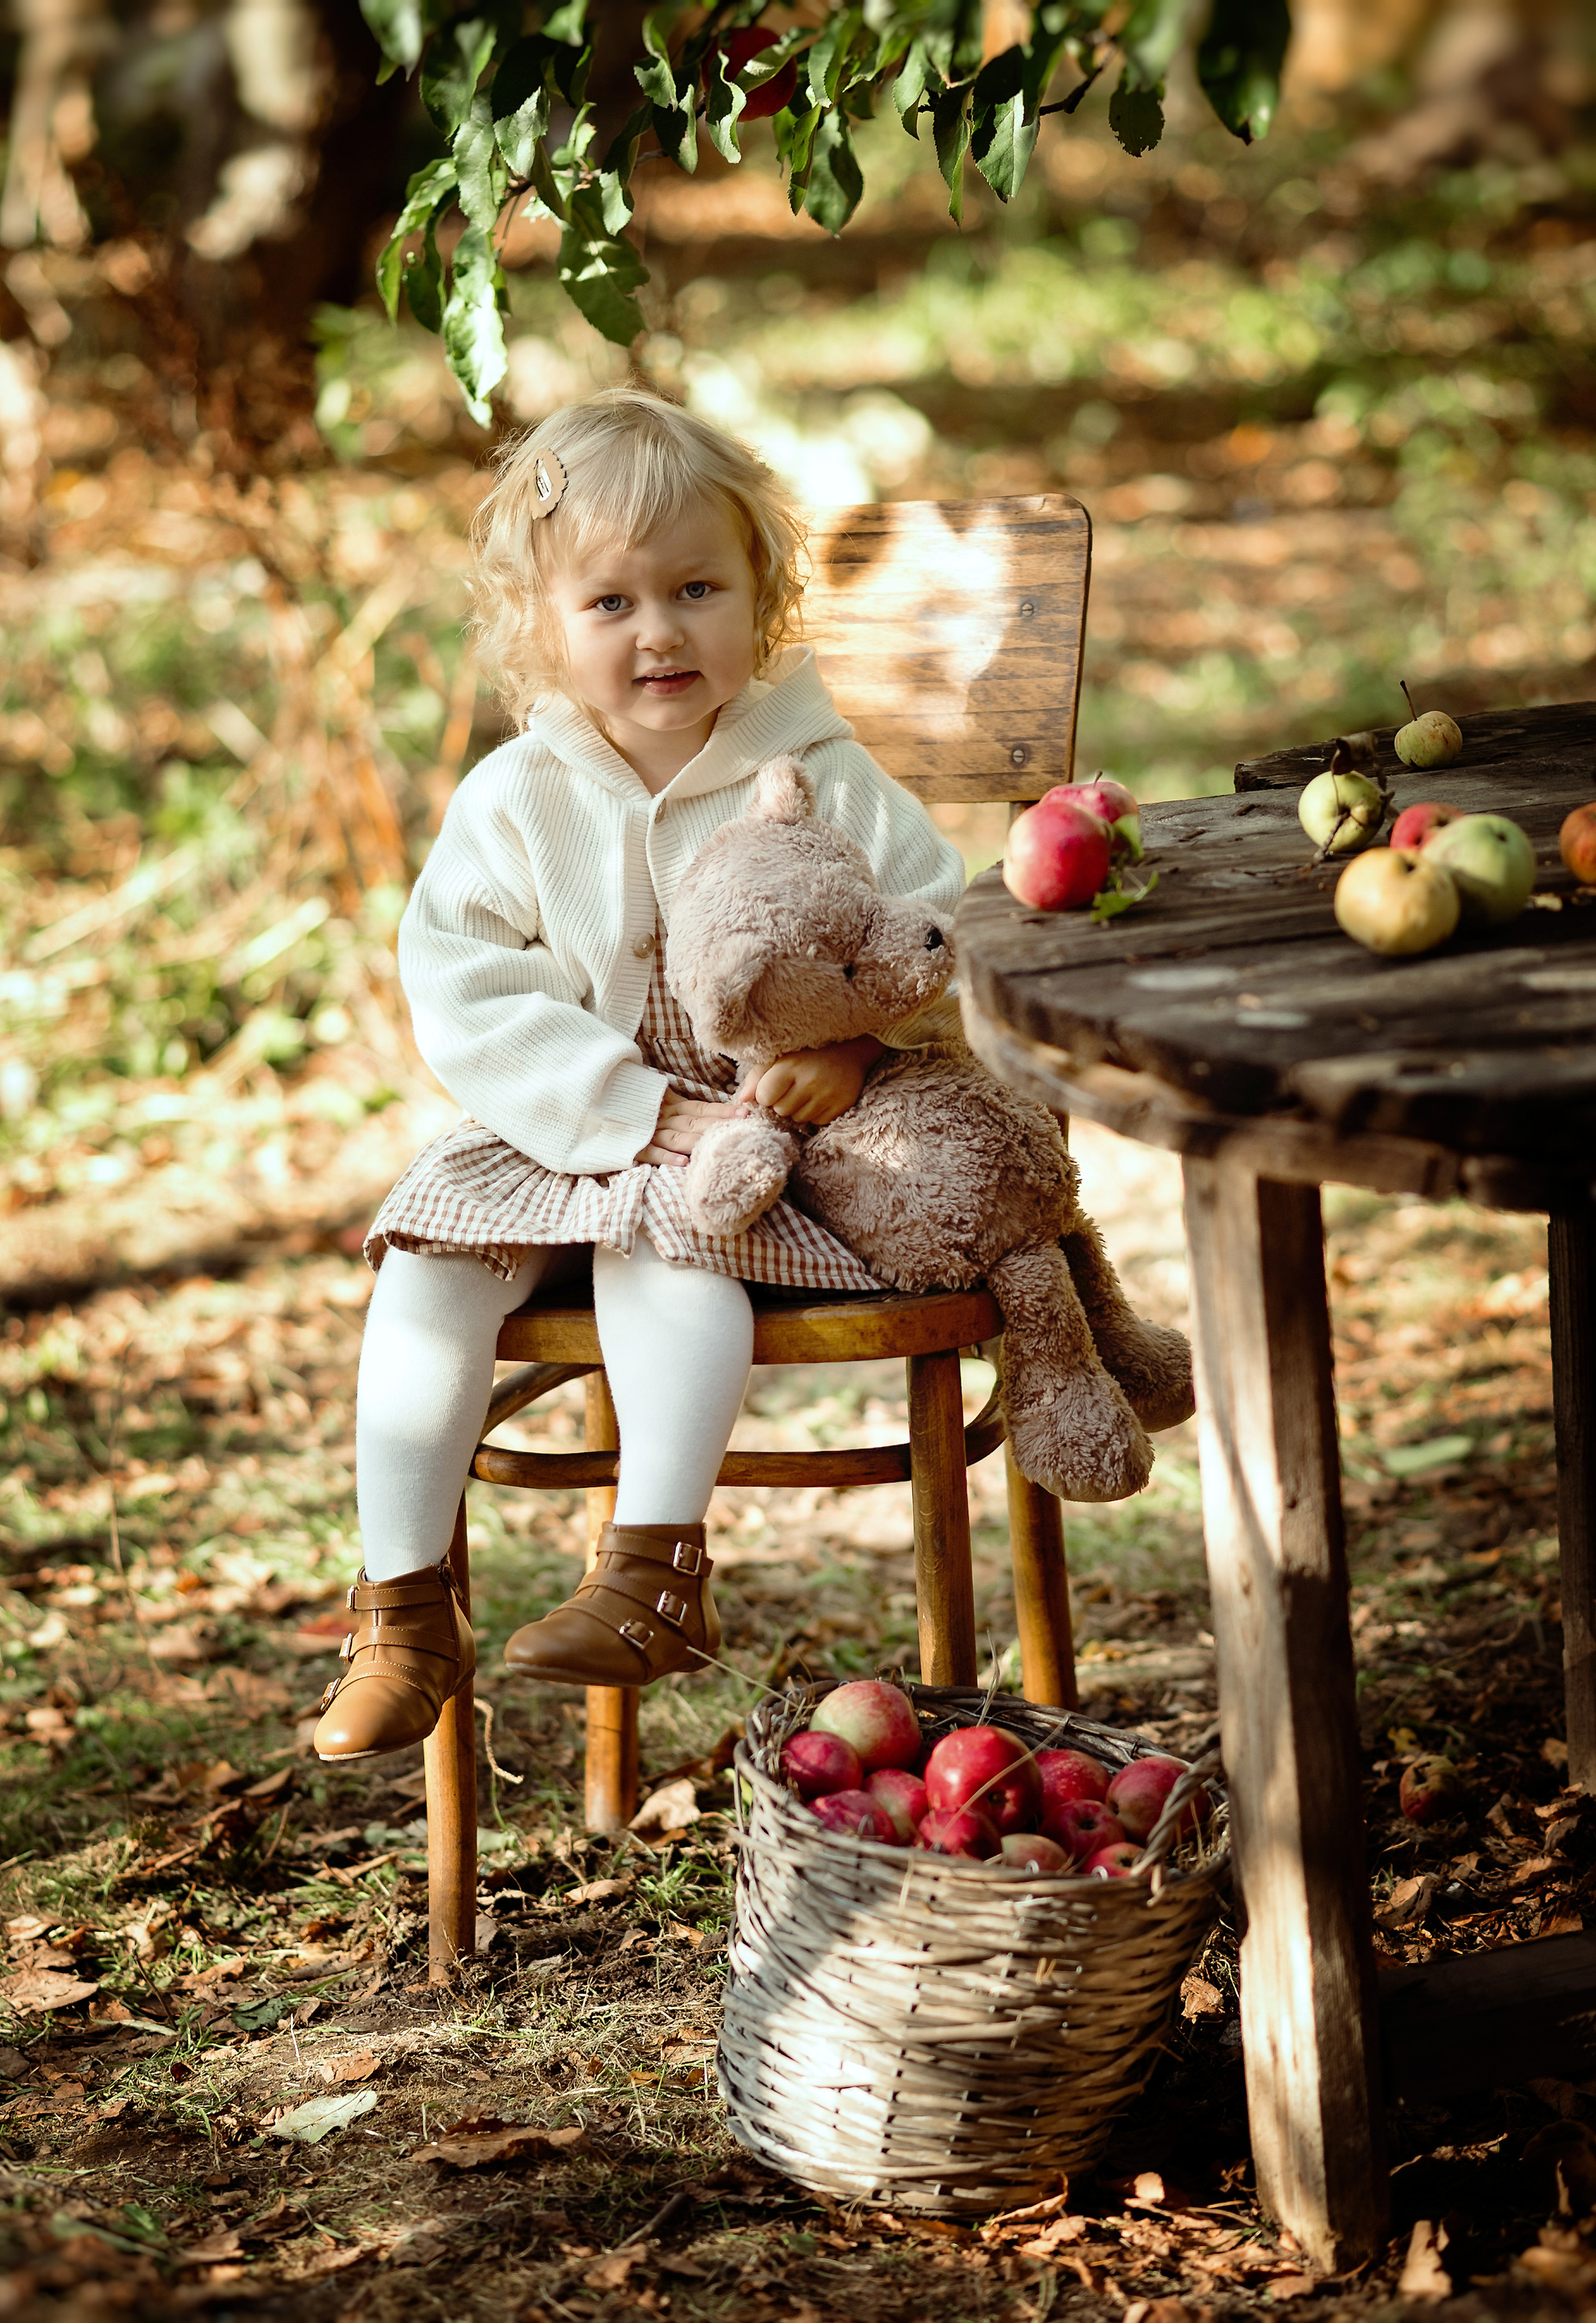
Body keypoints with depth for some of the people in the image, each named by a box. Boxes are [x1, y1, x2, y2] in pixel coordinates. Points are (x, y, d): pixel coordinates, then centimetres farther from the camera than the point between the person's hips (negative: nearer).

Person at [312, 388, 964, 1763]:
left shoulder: (820, 783, -5)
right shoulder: (514, 802, -3)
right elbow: (468, 999, -11)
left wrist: (857, 1050, -24)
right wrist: (640, 1111, -21)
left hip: (761, 1131, -3)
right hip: (564, 1133, 3)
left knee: (662, 1245, -32)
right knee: (429, 1267, -18)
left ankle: (656, 1573, -28)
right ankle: (404, 1609, -12)